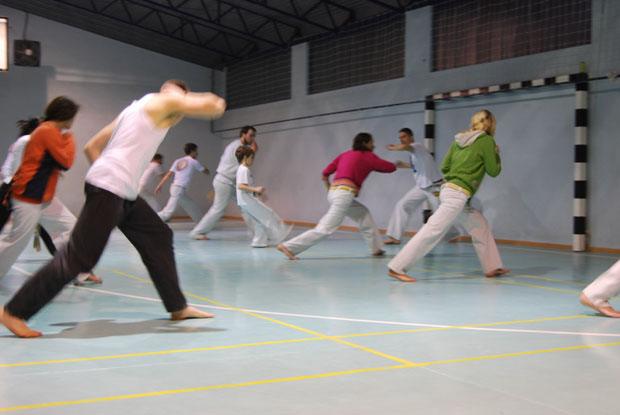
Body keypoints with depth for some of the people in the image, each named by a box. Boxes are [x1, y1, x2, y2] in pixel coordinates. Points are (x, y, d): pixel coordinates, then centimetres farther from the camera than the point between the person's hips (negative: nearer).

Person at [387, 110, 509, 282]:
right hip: (458, 194, -9)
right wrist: (496, 154, 15)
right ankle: (397, 268, -15)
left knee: (480, 225, 18)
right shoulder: (486, 140, -6)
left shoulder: (459, 139, 14)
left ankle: (492, 267, 24)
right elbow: (493, 171, 0)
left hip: (448, 189, 9)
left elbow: (444, 167, 14)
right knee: (433, 230, -12)